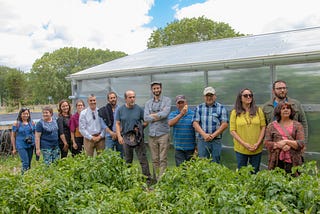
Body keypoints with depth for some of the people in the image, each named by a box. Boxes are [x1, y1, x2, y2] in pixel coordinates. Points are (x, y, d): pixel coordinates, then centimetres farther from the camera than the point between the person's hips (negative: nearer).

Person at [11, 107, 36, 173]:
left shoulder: (32, 123, 4)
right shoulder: (16, 123, -4)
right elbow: (13, 136, 0)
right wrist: (14, 148, 0)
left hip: (31, 145, 4)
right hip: (21, 146, -3)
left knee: (29, 163, 11)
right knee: (25, 163, -11)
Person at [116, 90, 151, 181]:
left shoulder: (139, 109, -1)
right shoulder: (120, 110, 3)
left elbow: (146, 121, 7)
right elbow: (117, 124, 3)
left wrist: (140, 127, -9)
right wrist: (119, 136, -6)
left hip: (138, 137, -1)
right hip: (126, 137, 2)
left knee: (143, 159, -4)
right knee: (127, 160, 13)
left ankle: (147, 178, 1)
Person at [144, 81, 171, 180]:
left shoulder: (167, 100, 4)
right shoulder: (148, 103, 14)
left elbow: (165, 113, -14)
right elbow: (146, 118, 0)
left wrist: (153, 115, -4)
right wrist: (160, 115, -7)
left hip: (163, 133, -3)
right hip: (152, 134, 4)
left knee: (163, 159, -4)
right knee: (154, 159, 8)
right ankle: (156, 180, 16)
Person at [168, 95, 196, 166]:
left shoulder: (193, 114, -1)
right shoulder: (173, 114, 5)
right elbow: (170, 123, -15)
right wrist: (181, 114, -26)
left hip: (191, 147, -1)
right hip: (179, 147, 1)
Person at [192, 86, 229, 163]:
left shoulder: (221, 108, 6)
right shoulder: (199, 108, 9)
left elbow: (224, 124, -2)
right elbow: (195, 123, 1)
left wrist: (213, 135, -12)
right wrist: (204, 135, -13)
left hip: (216, 140, -1)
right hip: (202, 140, 1)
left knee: (216, 163, 5)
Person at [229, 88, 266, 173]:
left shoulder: (258, 110, 4)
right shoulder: (235, 112, -1)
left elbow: (263, 127, 3)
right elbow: (232, 131, -4)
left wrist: (258, 143, -8)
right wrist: (244, 144, -13)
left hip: (257, 149, 1)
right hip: (241, 149, -1)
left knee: (255, 172, 12)